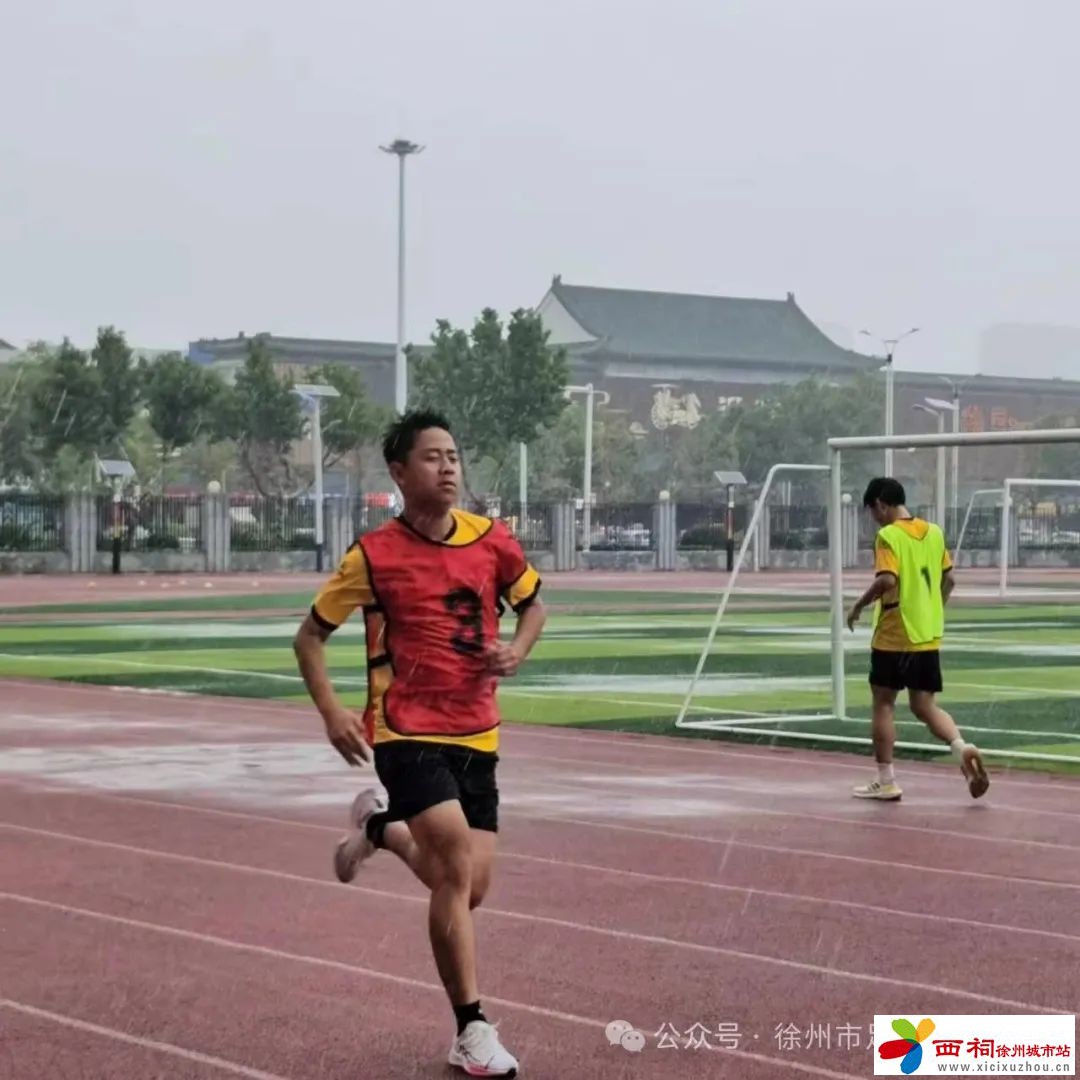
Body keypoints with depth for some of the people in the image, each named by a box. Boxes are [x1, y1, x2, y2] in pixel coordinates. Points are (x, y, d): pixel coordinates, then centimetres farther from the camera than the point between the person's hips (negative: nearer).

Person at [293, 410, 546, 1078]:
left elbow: (533, 603, 18)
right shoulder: (374, 556, -8)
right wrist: (331, 711, -12)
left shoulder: (492, 541, 0)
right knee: (459, 865, -21)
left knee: (469, 887, 4)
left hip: (476, 734, 4)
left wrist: (518, 651, -4)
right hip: (407, 731, -4)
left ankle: (380, 828, 35)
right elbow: (311, 635, 3)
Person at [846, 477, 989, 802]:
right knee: (925, 705, 11)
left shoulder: (889, 535, -13)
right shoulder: (934, 532, 9)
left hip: (893, 636, -6)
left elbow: (887, 580, -26)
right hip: (928, 636, 6)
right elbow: (949, 580, 13)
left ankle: (885, 782, 11)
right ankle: (962, 747, -15)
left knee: (883, 703, 7)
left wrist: (859, 606, -12)